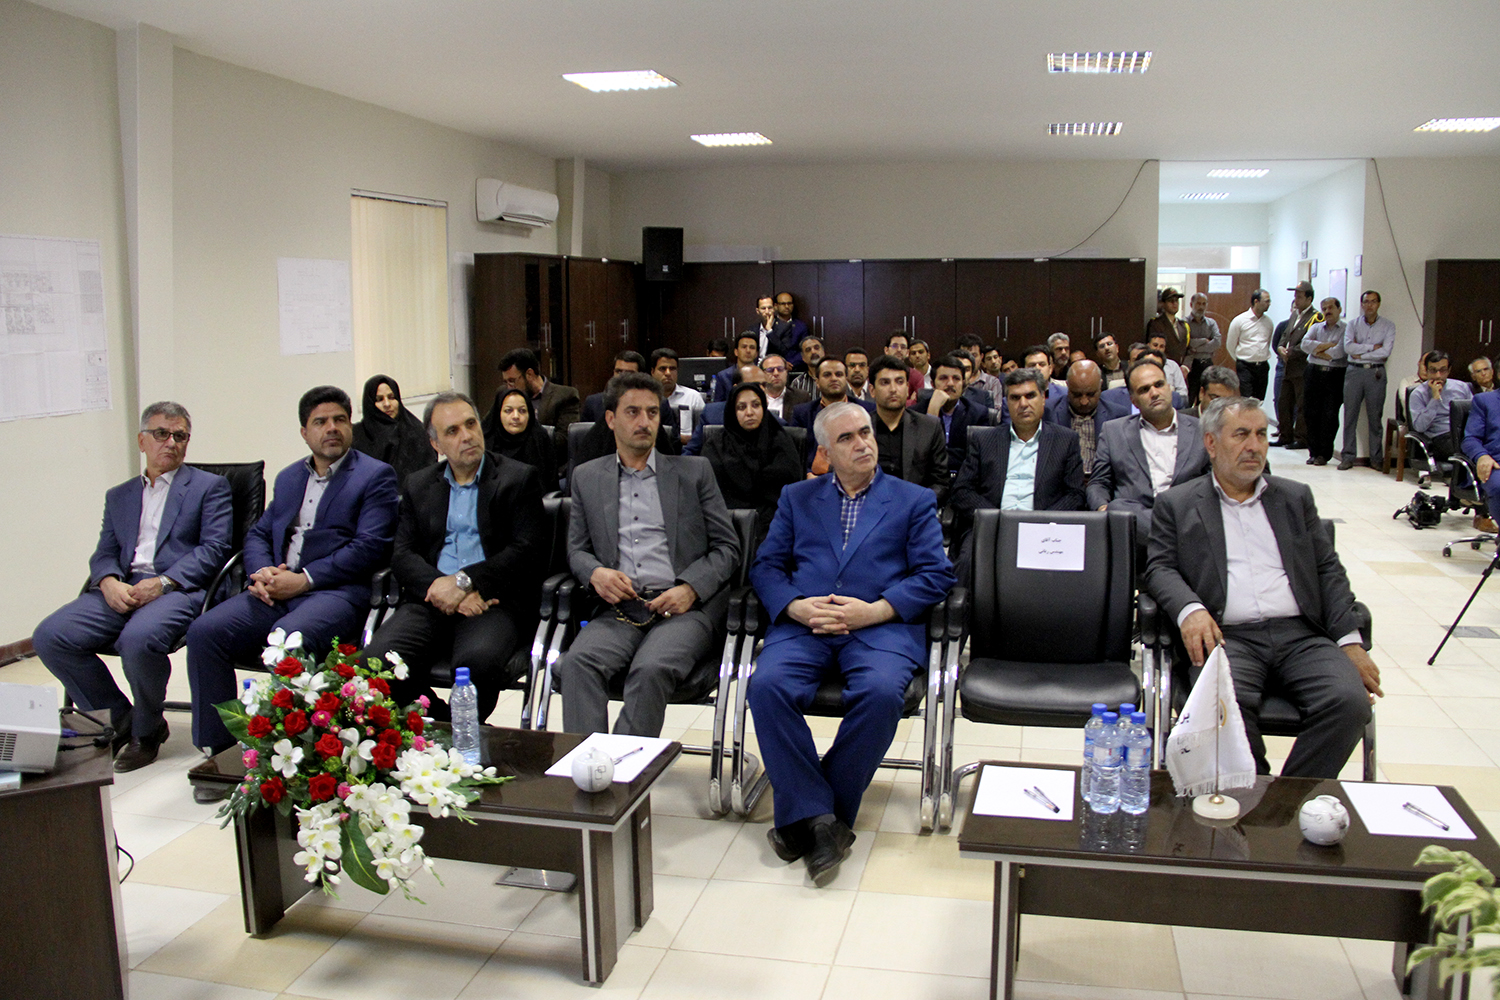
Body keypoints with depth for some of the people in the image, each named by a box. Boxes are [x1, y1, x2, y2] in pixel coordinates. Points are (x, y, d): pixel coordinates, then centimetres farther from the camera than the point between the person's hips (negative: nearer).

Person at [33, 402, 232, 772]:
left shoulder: (210, 487, 11)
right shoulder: (119, 496, 26)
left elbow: (214, 549, -1)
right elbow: (104, 553, 16)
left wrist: (162, 582, -15)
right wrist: (109, 583, -8)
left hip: (178, 589, -5)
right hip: (122, 590, 5)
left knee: (138, 639, -35)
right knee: (50, 636, -18)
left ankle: (146, 730, -6)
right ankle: (120, 721, -1)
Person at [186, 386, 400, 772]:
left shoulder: (376, 476, 5)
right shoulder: (289, 477, 26)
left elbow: (370, 548, -7)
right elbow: (258, 534, 22)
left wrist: (305, 579, -13)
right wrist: (261, 573, -2)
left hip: (335, 592, -6)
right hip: (276, 592, 6)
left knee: (286, 640, -36)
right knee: (204, 632, -16)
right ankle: (216, 750, -7)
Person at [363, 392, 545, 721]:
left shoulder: (520, 478, 9)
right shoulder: (417, 486, 21)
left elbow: (527, 552, -2)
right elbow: (403, 555, 9)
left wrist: (464, 581, -13)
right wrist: (439, 588, -11)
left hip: (492, 601, -3)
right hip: (431, 602, 4)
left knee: (477, 660, -35)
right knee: (376, 658, -25)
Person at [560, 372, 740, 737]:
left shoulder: (694, 472, 13)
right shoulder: (587, 477, 19)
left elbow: (727, 547, 9)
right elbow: (577, 549, 19)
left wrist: (689, 589, -8)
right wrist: (596, 573, -6)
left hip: (685, 607, -2)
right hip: (621, 608, 2)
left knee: (651, 669, -33)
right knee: (577, 662, -29)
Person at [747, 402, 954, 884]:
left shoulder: (914, 500, 16)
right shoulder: (796, 498, 22)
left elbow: (936, 575, 5)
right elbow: (765, 566, 14)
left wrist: (873, 611, -10)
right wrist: (796, 607, -8)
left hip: (881, 627, -1)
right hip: (804, 625, 2)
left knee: (880, 692, -33)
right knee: (767, 685, -29)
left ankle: (807, 817, -16)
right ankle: (815, 815, -19)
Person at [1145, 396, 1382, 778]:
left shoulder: (1295, 497, 22)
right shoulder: (1177, 503, 14)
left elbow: (1328, 569, 17)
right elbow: (1160, 568, 5)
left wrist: (1350, 640, 3)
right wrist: (1189, 609, -17)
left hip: (1301, 634, 3)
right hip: (1228, 635, -3)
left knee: (1349, 701, -26)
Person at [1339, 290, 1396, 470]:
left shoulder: (1388, 326, 5)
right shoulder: (1353, 324, 8)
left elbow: (1385, 352, -9)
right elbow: (1348, 347, -8)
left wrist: (1361, 353, -7)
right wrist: (1373, 347, -9)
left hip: (1376, 373, -1)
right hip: (1354, 372, 1)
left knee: (1375, 417, 2)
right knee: (1350, 415, -1)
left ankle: (1376, 458, 8)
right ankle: (1348, 457, 4)